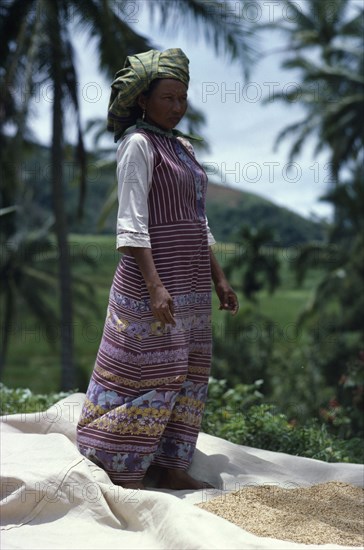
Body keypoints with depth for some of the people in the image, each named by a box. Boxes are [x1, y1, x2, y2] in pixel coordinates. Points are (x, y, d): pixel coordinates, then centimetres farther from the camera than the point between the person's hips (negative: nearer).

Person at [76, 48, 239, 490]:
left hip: (190, 286, 8)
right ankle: (124, 474, 4)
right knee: (147, 376, -6)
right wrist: (155, 286, -25)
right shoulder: (138, 144, -8)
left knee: (188, 376, 10)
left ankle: (172, 468, 19)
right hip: (152, 281, -8)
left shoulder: (182, 147, 16)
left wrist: (219, 280, 17)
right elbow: (131, 223, -17)